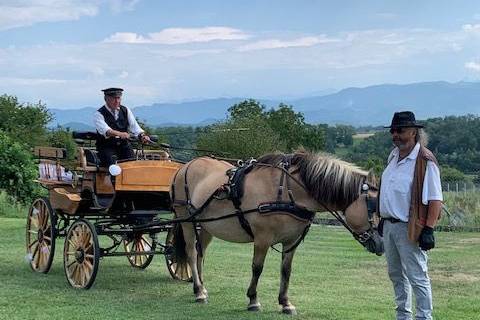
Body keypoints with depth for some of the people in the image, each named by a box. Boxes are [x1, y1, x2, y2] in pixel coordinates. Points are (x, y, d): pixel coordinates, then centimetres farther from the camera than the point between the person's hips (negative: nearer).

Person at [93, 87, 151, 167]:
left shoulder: (125, 111, 9)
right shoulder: (99, 114, -7)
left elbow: (134, 127, 0)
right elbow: (105, 130, -26)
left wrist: (142, 136, -23)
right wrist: (120, 134, -45)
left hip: (124, 146, 3)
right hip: (106, 148, -3)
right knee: (114, 166, -33)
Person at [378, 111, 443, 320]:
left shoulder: (425, 161, -16)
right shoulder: (394, 156, 10)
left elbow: (435, 199, -18)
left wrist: (428, 230, -23)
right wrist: (383, 219, 20)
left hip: (410, 229, -9)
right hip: (389, 225, 9)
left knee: (417, 277, -3)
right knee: (396, 274, 18)